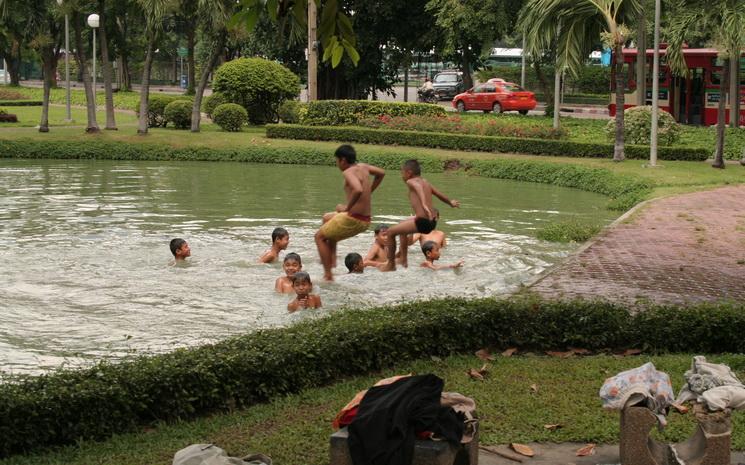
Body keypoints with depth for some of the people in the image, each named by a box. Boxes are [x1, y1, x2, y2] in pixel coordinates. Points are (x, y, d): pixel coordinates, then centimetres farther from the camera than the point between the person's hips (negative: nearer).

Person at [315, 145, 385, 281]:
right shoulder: (363, 167, 8)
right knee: (327, 218, 33)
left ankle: (328, 274, 3)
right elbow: (381, 173, 26)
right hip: (365, 221, 9)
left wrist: (347, 207, -22)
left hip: (353, 219, -9)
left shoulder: (349, 172, -17)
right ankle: (332, 257, 28)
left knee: (319, 237, 9)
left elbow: (358, 189, -36)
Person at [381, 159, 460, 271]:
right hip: (432, 221, 9)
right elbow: (440, 195, 27)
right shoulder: (425, 182, 17)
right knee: (402, 226, 34)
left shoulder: (410, 181, -5)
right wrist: (451, 203, 48)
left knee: (390, 232, -1)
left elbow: (419, 188, -28)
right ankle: (403, 260, 39)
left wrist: (424, 205, -45)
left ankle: (391, 265, 5)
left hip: (423, 222, -9)